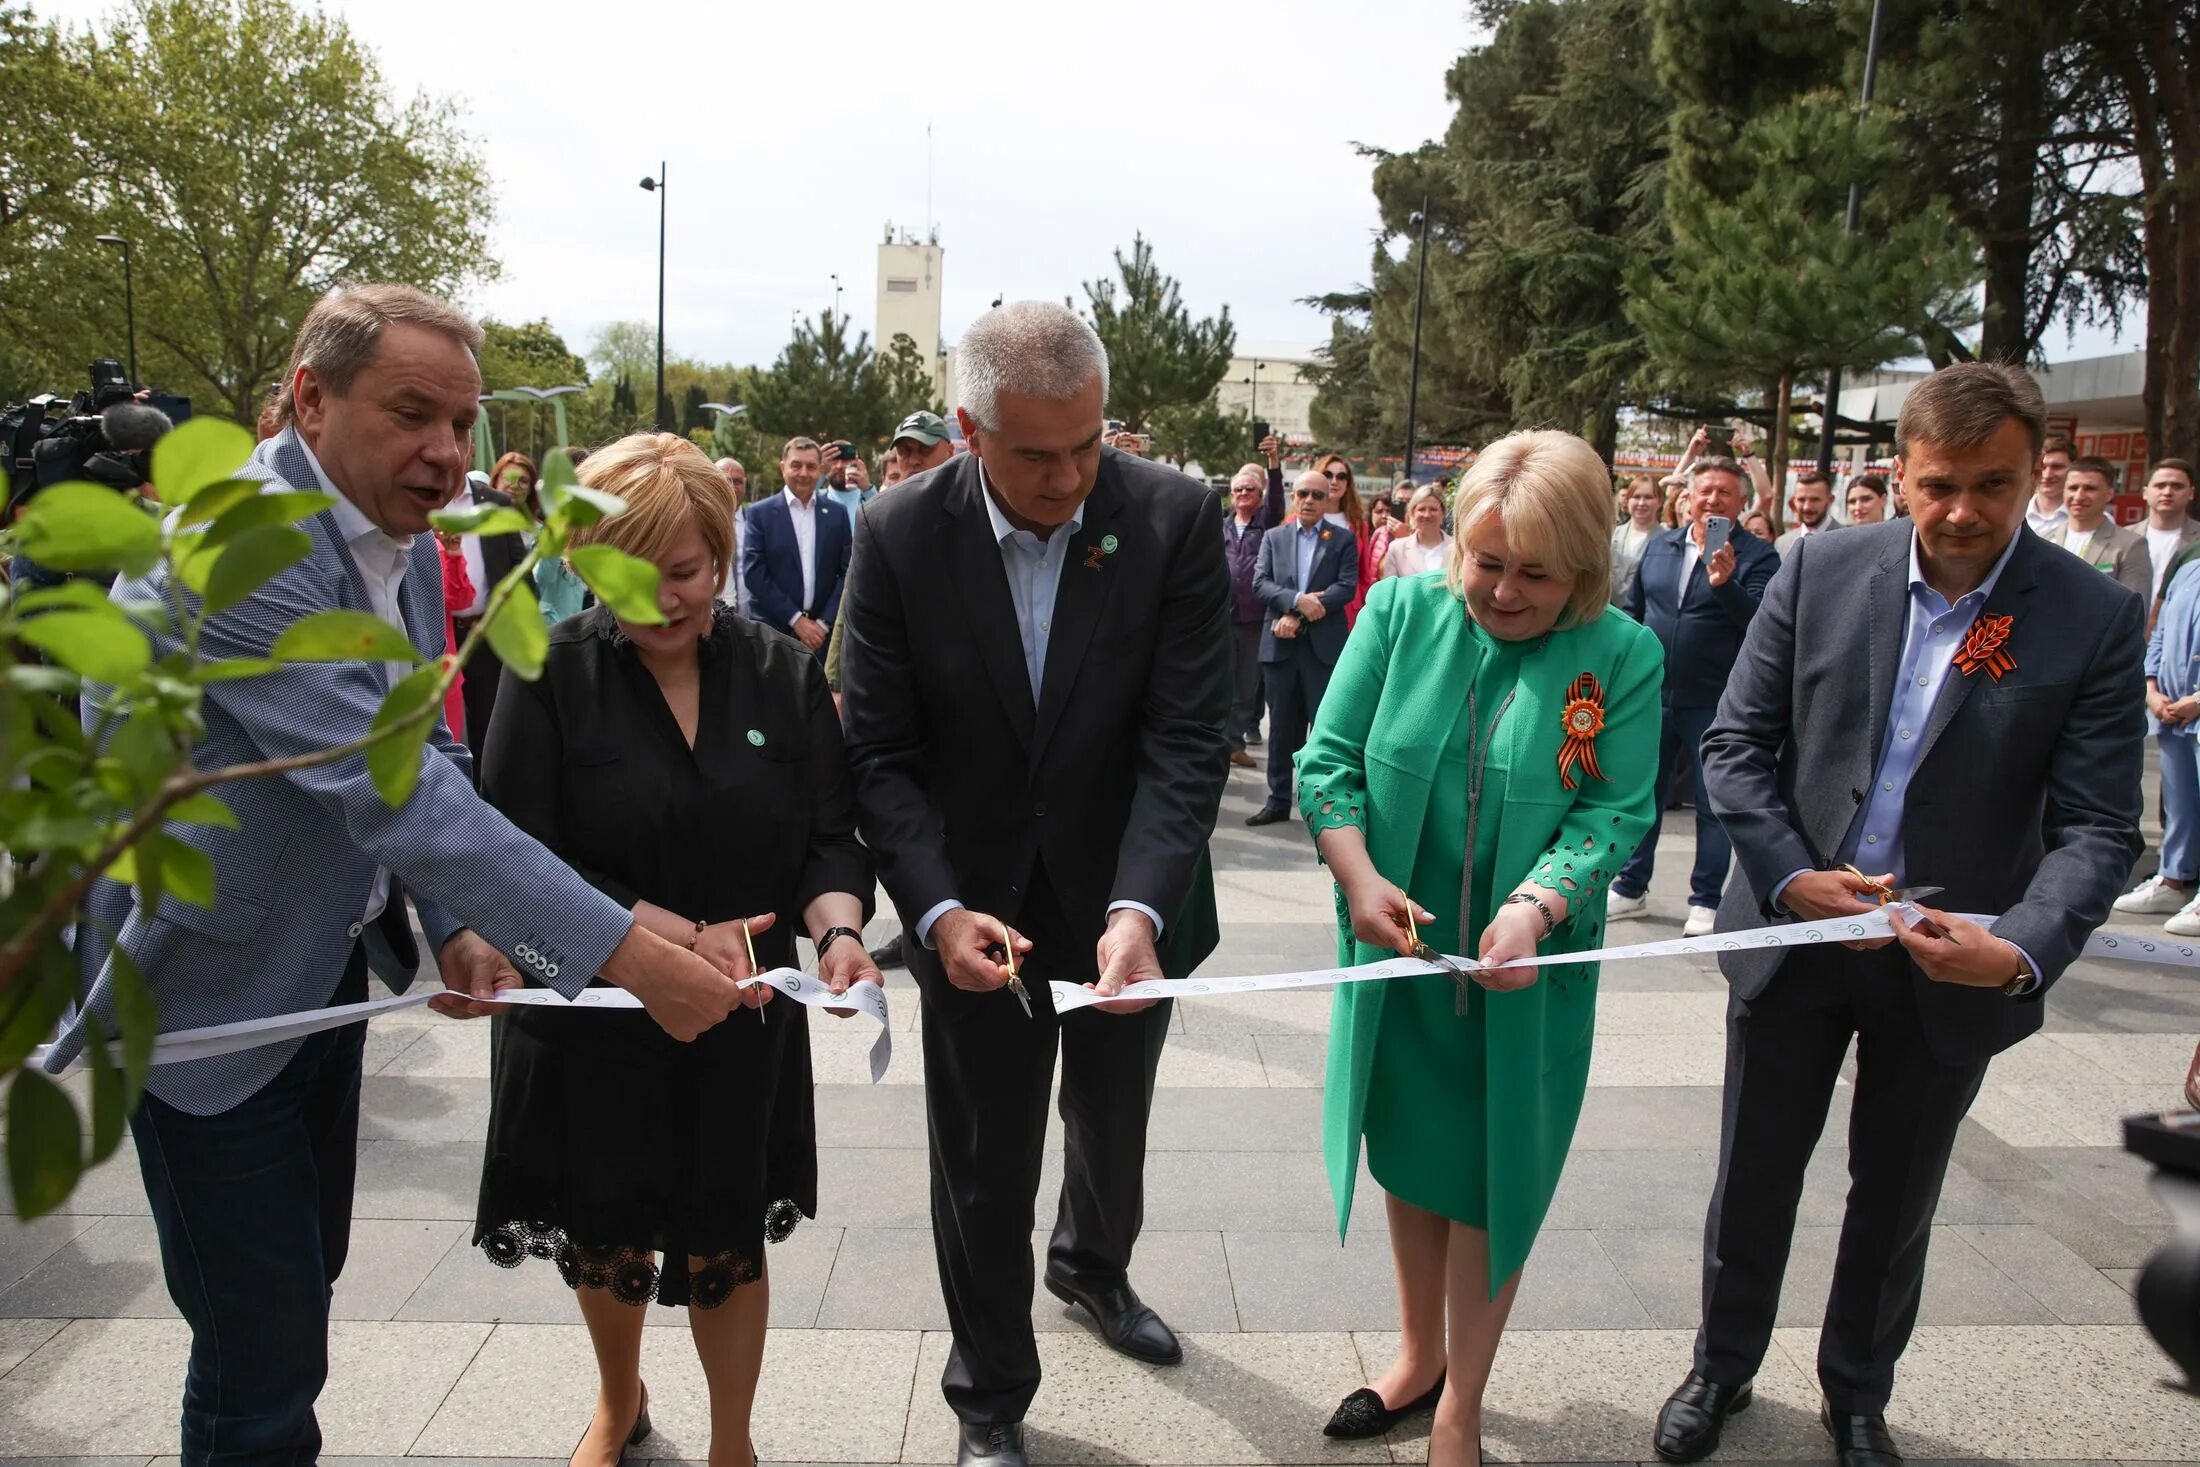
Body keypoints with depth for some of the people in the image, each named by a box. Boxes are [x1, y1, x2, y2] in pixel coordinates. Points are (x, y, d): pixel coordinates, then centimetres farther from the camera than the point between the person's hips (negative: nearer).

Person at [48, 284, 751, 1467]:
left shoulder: (408, 548, 1)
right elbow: (390, 789, -36)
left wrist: (458, 923, -12)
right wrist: (633, 958, -39)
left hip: (326, 970, 8)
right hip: (208, 992, -8)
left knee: (304, 1272, 22)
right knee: (260, 1337, 2)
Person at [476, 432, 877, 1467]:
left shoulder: (785, 674, -3)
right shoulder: (553, 675, -10)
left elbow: (832, 838, -3)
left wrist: (836, 927, -24)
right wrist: (681, 937, -23)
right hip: (592, 1017, 0)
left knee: (725, 1244, 13)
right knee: (605, 1235, 20)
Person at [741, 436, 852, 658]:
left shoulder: (837, 514, 8)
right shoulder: (760, 513, 1)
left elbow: (846, 572, 5)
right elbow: (753, 573, -5)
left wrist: (824, 622, -6)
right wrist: (796, 619, -9)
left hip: (823, 631, 2)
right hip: (773, 630, -2)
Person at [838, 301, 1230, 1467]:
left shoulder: (1174, 518, -16)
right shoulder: (899, 535, -15)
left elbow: (1187, 739, -19)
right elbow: (880, 751, -12)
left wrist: (1139, 908, -31)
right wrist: (937, 911, -26)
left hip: (1127, 902, 1)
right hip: (976, 912, -1)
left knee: (1114, 1120, 25)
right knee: (983, 1172, 12)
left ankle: (1092, 1266, 58)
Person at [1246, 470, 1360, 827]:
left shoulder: (1343, 539, 4)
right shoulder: (1273, 537, 11)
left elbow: (1347, 588, -7)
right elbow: (1260, 583, -1)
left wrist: (1297, 617, -14)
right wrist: (1297, 600, -18)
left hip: (1324, 645, -2)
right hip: (1280, 644, 3)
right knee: (1281, 726, 8)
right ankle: (1279, 799, 16)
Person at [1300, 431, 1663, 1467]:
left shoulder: (1623, 656, -9)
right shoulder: (1402, 612, -5)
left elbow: (1615, 811, -11)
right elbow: (1326, 761, -5)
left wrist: (1535, 905, -28)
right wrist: (1359, 879, -19)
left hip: (1524, 978, -2)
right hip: (1398, 956, 2)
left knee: (1488, 1185, 10)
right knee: (1409, 1161, 18)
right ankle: (1417, 1358, 42)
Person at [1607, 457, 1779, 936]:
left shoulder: (1757, 556, -5)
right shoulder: (1660, 545, 9)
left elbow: (1760, 624, -16)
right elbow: (1632, 609, 16)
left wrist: (1725, 584, -29)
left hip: (1714, 703, -4)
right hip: (1653, 695, 4)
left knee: (1712, 803, 5)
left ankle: (1706, 900, 16)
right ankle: (1630, 888, 25)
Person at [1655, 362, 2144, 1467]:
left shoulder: (2095, 619, -10)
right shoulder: (1822, 570, -7)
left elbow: (2096, 827, -11)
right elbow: (1736, 741, -3)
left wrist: (2022, 951, -28)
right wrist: (1792, 876, -16)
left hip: (1951, 962, 0)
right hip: (1794, 932, 1)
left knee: (1895, 1202, 19)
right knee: (1753, 1180, 16)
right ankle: (1721, 1370, 40)